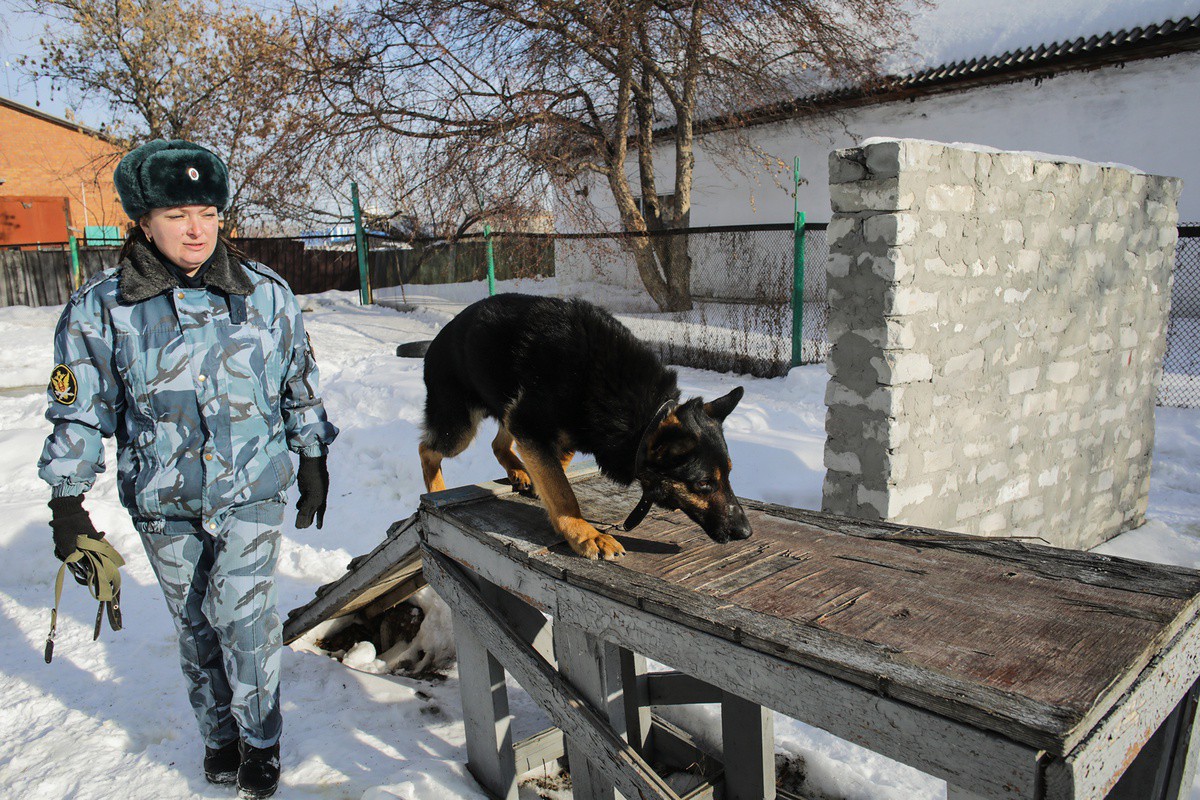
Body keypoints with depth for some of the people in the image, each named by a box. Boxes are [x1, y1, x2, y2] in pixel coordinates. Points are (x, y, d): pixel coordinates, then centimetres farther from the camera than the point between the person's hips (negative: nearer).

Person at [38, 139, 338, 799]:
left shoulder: (266, 293, -3)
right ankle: (220, 735, 35)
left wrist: (313, 460, 11)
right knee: (195, 625, 13)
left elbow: (300, 385, 7)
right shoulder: (98, 309, -5)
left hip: (252, 488, -1)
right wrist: (67, 502, 3)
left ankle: (261, 740, 15)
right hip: (162, 502, 2)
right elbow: (79, 412, 3)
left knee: (243, 614, -8)